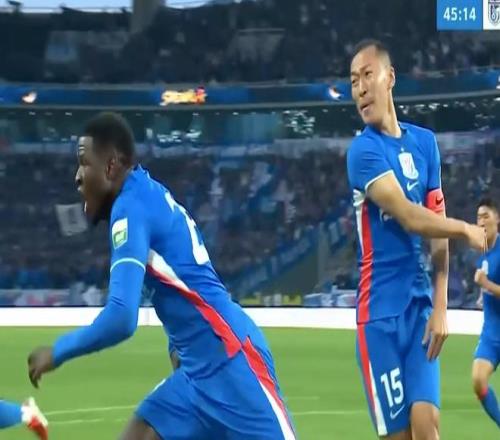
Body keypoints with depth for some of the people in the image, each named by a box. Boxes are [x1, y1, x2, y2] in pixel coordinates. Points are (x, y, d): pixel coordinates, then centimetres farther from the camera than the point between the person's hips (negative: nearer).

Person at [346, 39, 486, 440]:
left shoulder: (424, 142, 11)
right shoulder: (364, 150, -8)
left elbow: (437, 232, 11)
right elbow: (411, 218, -17)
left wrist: (440, 305, 2)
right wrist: (467, 230, -1)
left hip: (420, 304, 5)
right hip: (381, 311, -4)